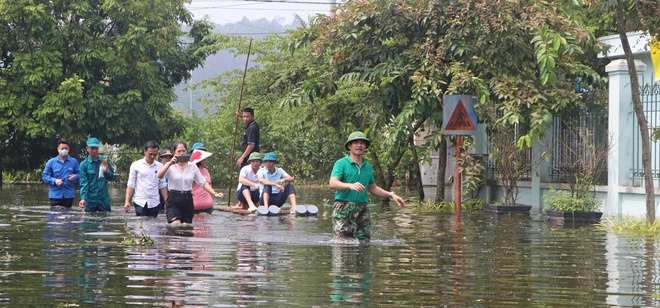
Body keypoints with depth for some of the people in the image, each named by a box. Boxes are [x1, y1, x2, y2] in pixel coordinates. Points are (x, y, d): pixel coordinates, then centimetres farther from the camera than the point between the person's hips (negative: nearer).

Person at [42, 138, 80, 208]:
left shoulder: (73, 162, 5)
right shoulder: (51, 162, 3)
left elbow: (79, 174, 9)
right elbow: (44, 176, 2)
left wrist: (75, 177, -14)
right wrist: (54, 180, -14)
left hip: (69, 194, 1)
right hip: (55, 194, -1)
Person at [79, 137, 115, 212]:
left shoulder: (104, 160, 4)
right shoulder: (84, 164, -4)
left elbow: (112, 177, 10)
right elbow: (83, 183, -10)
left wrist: (107, 171, -12)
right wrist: (83, 198, -23)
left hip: (104, 199, 2)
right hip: (90, 200, -2)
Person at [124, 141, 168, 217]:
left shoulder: (160, 166, 9)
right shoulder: (135, 165, 3)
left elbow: (162, 186, 12)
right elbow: (130, 185, 3)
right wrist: (127, 201, -6)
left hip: (154, 203, 2)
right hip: (140, 202, -2)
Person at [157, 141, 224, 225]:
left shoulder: (193, 167, 8)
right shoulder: (170, 166, 0)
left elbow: (203, 182, 8)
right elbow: (159, 176, -18)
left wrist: (214, 194, -3)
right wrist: (170, 163, -27)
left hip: (187, 200, 4)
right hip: (173, 200, -4)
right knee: (176, 225, -22)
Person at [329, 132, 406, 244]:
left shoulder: (367, 167, 19)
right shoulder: (341, 163, -1)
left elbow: (373, 188, 30)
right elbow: (333, 183, -16)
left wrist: (391, 195, 19)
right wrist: (351, 186, -33)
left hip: (362, 209, 6)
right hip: (343, 208, -6)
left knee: (364, 242, 0)